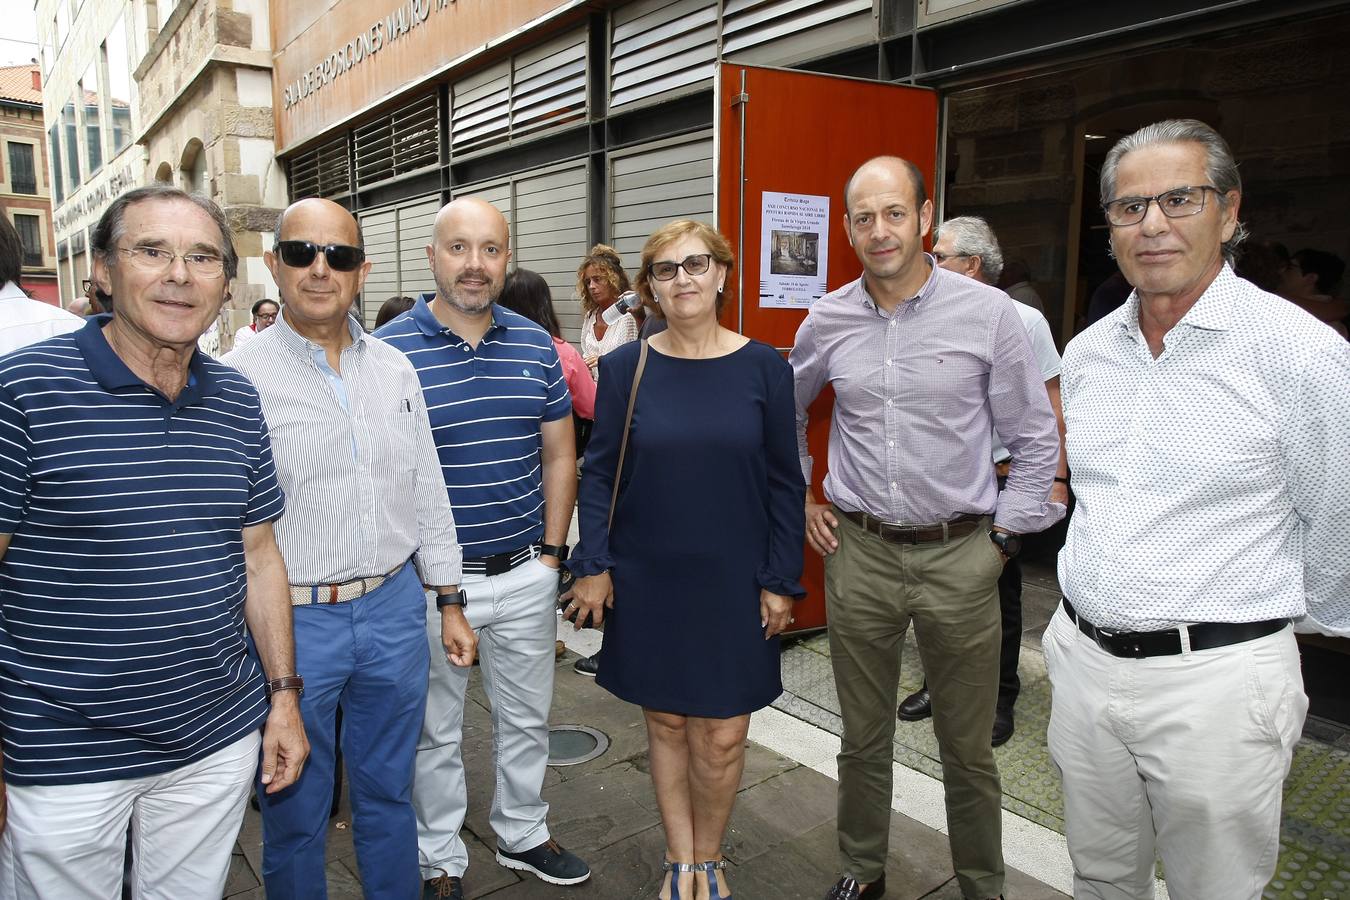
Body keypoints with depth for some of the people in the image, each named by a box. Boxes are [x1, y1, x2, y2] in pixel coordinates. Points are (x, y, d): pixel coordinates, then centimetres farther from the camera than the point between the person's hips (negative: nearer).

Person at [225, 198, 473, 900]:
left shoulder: (394, 369, 5)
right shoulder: (239, 377, -9)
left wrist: (449, 602, 10)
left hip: (395, 609, 4)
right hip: (294, 619, -4)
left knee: (388, 791, 21)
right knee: (296, 811, 15)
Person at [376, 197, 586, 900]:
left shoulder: (536, 345, 2)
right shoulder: (387, 350, -10)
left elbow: (558, 456, 7)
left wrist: (551, 553, 2)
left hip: (526, 575, 4)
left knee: (526, 718, 20)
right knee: (436, 733, 15)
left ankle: (523, 836, 43)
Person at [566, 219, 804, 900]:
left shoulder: (763, 367, -3)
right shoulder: (626, 367, -2)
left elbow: (785, 482, 0)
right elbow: (599, 471, 1)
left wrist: (781, 582, -3)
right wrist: (592, 566, -5)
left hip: (733, 582, 0)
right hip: (648, 581, 1)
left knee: (722, 735, 5)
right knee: (666, 721, 13)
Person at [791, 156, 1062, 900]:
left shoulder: (987, 312, -6)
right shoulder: (827, 321, 2)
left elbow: (1035, 439, 1)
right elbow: (783, 411, 20)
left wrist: (1005, 536, -2)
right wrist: (797, 499, 14)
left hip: (958, 555, -2)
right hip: (858, 551, 2)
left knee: (967, 747, 11)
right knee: (863, 736, 16)